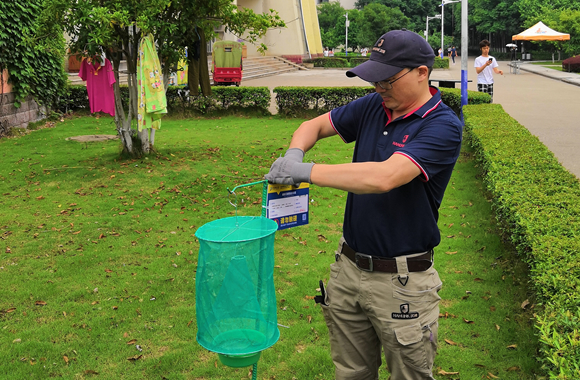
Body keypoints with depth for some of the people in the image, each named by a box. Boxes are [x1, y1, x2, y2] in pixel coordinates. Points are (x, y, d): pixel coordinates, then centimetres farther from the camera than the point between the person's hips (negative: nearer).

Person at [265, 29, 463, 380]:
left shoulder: (442, 126, -18)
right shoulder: (373, 106, 3)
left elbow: (385, 177, -31)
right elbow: (314, 126, 11)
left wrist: (308, 171, -28)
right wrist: (294, 153, -12)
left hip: (401, 281, -6)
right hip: (349, 268, 6)